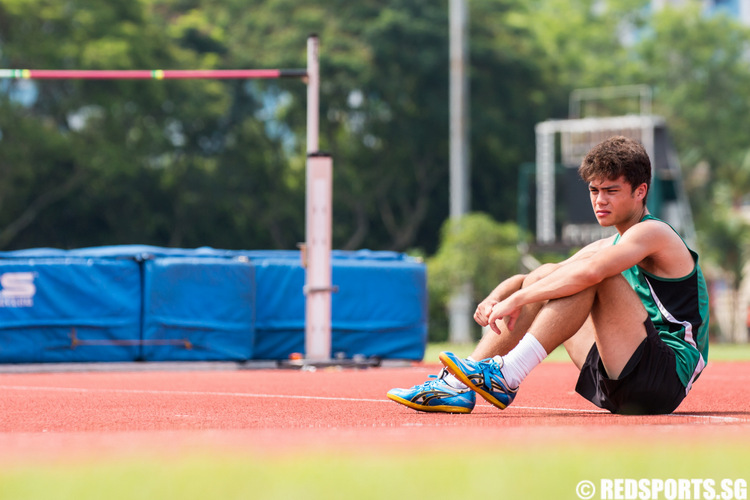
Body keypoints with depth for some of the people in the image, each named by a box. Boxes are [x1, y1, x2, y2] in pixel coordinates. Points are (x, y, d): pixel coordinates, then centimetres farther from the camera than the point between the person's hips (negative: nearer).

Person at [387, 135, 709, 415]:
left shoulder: (653, 233, -9)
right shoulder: (604, 248, 18)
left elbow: (590, 271, -29)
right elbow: (525, 281, 16)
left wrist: (517, 299, -24)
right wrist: (496, 298, -6)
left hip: (667, 378, -8)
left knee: (595, 275, -24)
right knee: (544, 278, 6)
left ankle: (506, 377, -26)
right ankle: (456, 387, -5)